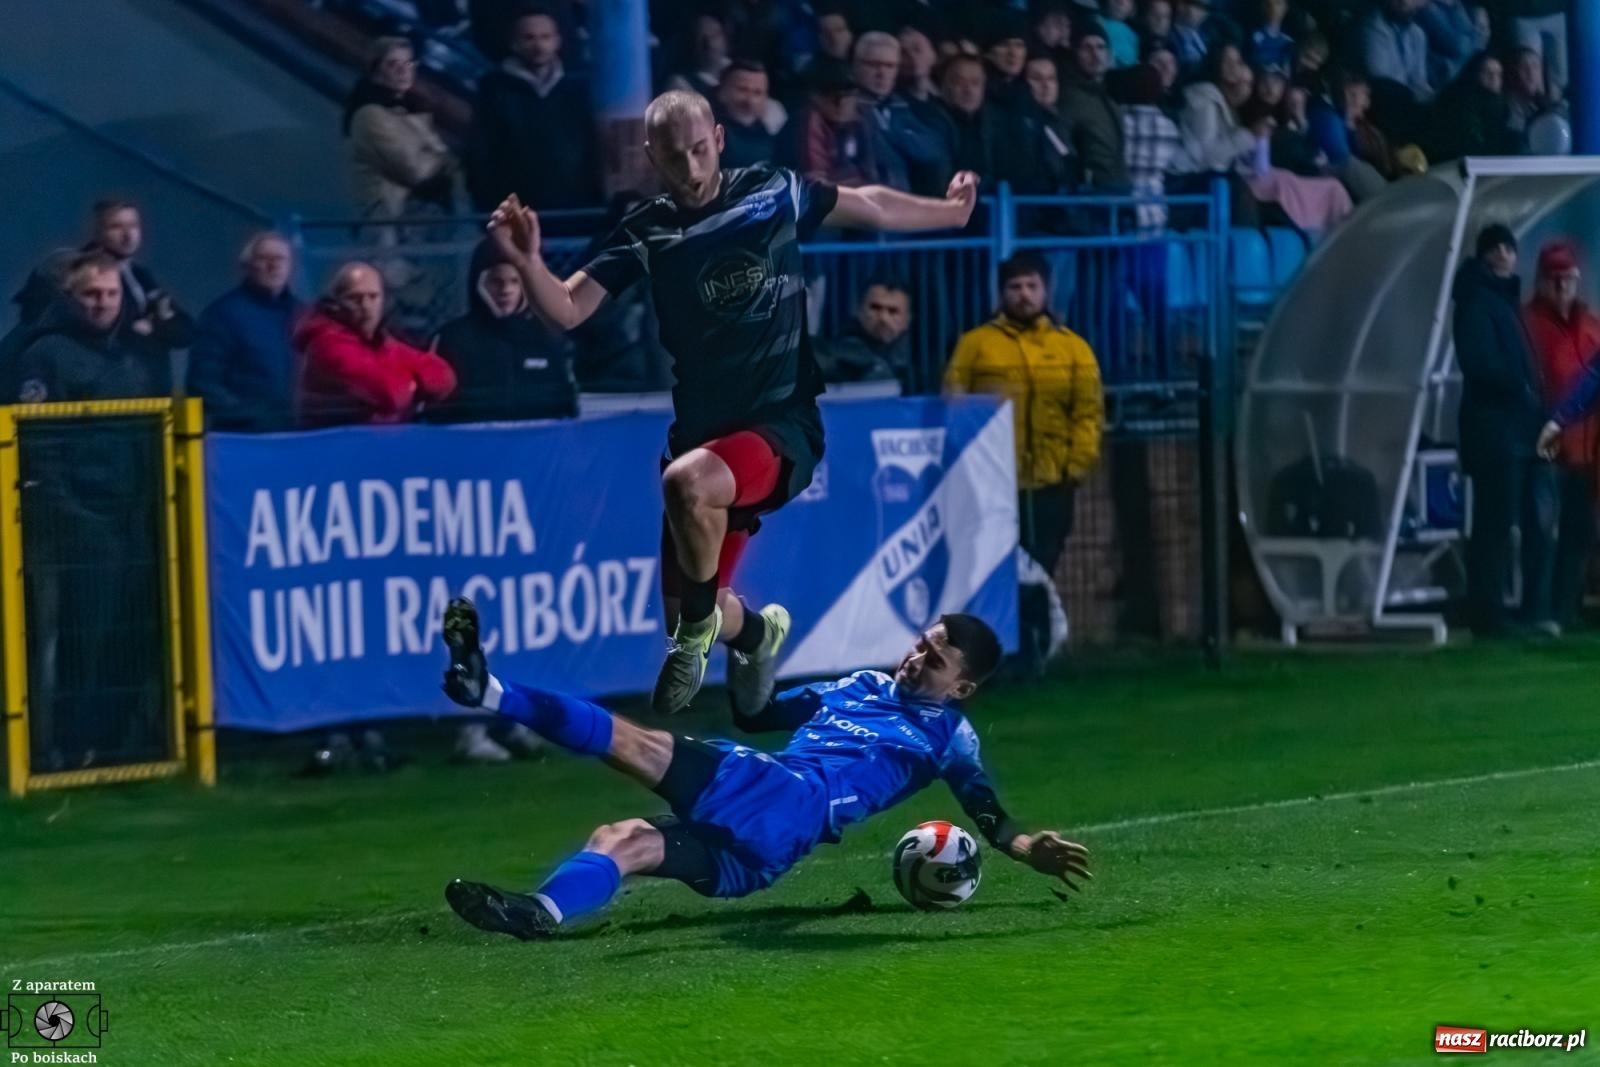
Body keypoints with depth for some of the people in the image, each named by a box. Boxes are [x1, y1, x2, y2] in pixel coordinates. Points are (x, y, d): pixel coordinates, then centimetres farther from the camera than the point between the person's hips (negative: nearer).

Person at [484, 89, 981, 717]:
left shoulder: (776, 193, 0)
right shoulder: (645, 234, 2)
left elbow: (872, 208, 18)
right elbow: (567, 311, -3)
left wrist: (950, 212, 27)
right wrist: (527, 262, -22)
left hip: (783, 423, -4)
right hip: (702, 437, 4)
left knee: (687, 481, -36)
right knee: (687, 607, 8)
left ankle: (700, 625, -10)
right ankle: (753, 631, 45)